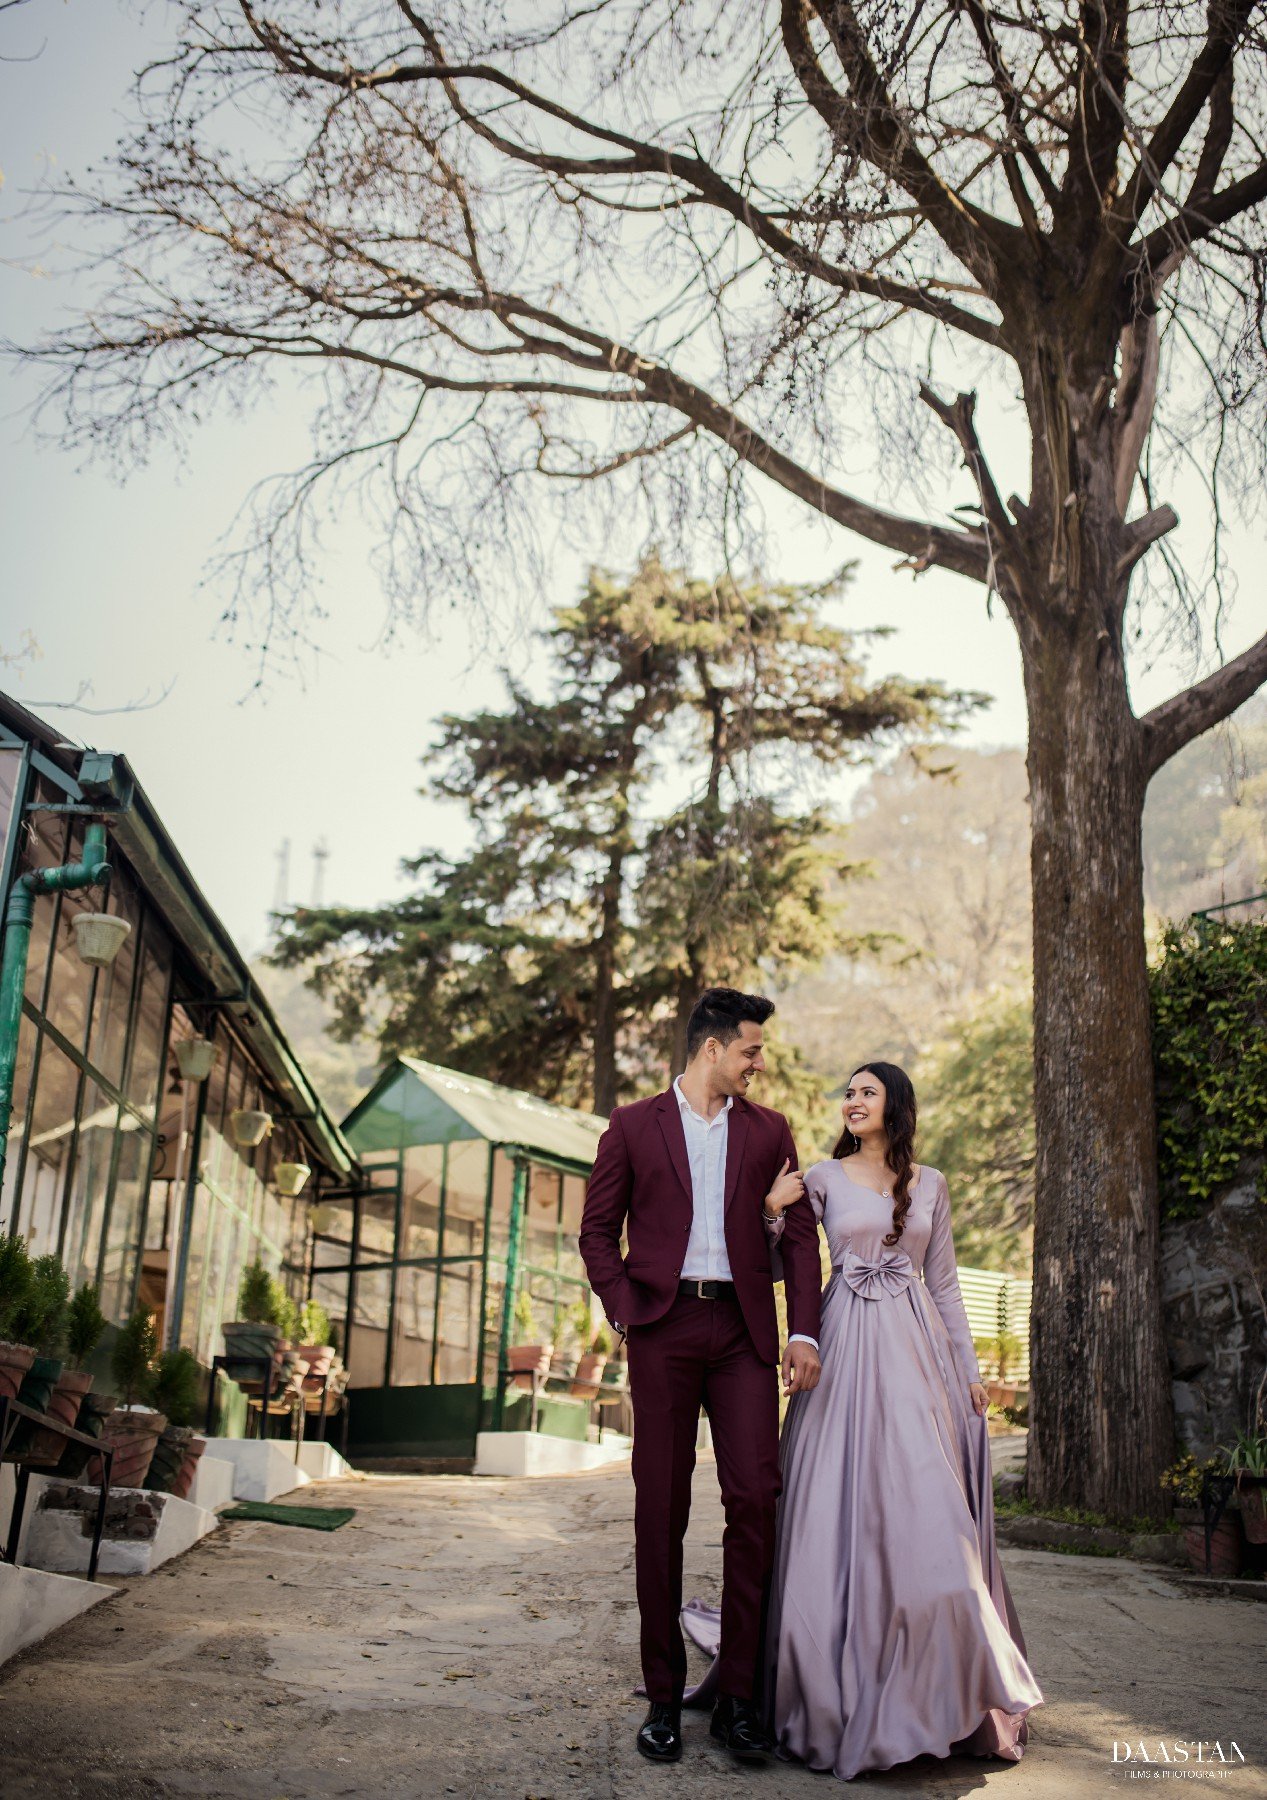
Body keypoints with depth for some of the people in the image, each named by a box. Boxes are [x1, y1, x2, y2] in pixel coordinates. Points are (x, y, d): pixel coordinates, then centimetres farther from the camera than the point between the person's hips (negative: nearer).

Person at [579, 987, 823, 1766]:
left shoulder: (769, 1130, 12)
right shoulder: (634, 1126, 6)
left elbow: (801, 1234, 9)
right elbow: (598, 1231, 7)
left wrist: (804, 1333, 0)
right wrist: (625, 1313, -5)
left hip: (742, 1329, 2)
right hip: (664, 1327, -1)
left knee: (756, 1496, -7)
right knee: (661, 1510, 3)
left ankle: (738, 1695, 5)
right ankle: (665, 1695, 14)